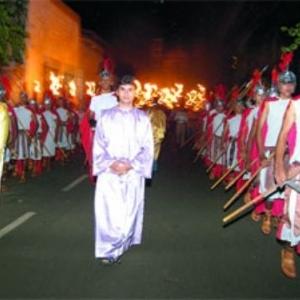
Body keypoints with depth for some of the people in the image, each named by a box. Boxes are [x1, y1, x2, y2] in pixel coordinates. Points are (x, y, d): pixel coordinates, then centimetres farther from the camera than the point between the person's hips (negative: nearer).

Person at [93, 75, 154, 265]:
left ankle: (118, 248, 23)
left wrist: (131, 165, -12)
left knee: (129, 212, 6)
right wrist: (110, 164, -13)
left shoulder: (143, 118, 5)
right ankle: (109, 249, 8)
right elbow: (98, 145, 3)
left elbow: (148, 148, 2)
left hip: (133, 174, 1)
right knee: (108, 212, -5)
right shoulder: (106, 116, 5)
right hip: (109, 173, 0)